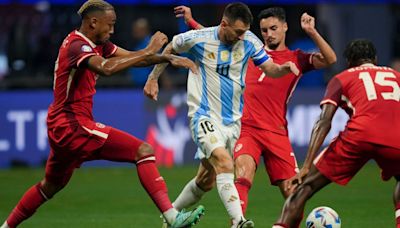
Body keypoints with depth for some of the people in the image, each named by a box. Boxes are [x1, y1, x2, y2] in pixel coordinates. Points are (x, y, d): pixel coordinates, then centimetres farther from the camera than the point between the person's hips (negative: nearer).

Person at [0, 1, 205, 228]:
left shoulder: (97, 44, 12)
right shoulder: (77, 46, -17)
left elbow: (131, 57, 16)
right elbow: (106, 68, -36)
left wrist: (167, 58, 2)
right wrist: (148, 51, -31)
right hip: (73, 126, -11)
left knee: (51, 186, 26)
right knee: (143, 151, -16)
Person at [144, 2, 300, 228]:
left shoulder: (249, 41, -2)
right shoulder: (197, 39, -11)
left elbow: (269, 68, -1)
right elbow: (170, 50, 8)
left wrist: (283, 68, -23)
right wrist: (153, 79, 12)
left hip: (232, 120, 5)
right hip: (204, 116, -5)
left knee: (206, 181, 14)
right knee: (225, 164, -29)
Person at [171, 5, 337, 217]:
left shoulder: (296, 59, 10)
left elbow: (329, 59, -4)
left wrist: (311, 32, -14)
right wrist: (191, 21, 22)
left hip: (276, 132, 0)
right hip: (246, 128, 0)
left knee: (293, 192, -3)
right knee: (243, 177, -26)